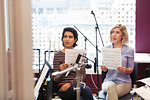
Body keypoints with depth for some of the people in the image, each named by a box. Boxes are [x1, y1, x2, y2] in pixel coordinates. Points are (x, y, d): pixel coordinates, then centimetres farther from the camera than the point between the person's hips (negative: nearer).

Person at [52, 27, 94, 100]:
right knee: (86, 89, -32)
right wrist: (61, 70, -22)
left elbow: (83, 76, 6)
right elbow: (55, 80, 0)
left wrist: (70, 83, -12)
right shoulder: (57, 55, 4)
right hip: (63, 89, -3)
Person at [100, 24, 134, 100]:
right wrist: (104, 68, -11)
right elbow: (105, 69, 13)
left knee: (110, 92, -33)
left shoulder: (129, 50, 2)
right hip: (108, 80, 2)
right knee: (111, 86, -36)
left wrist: (125, 70, -18)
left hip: (123, 82, -2)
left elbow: (131, 69, 4)